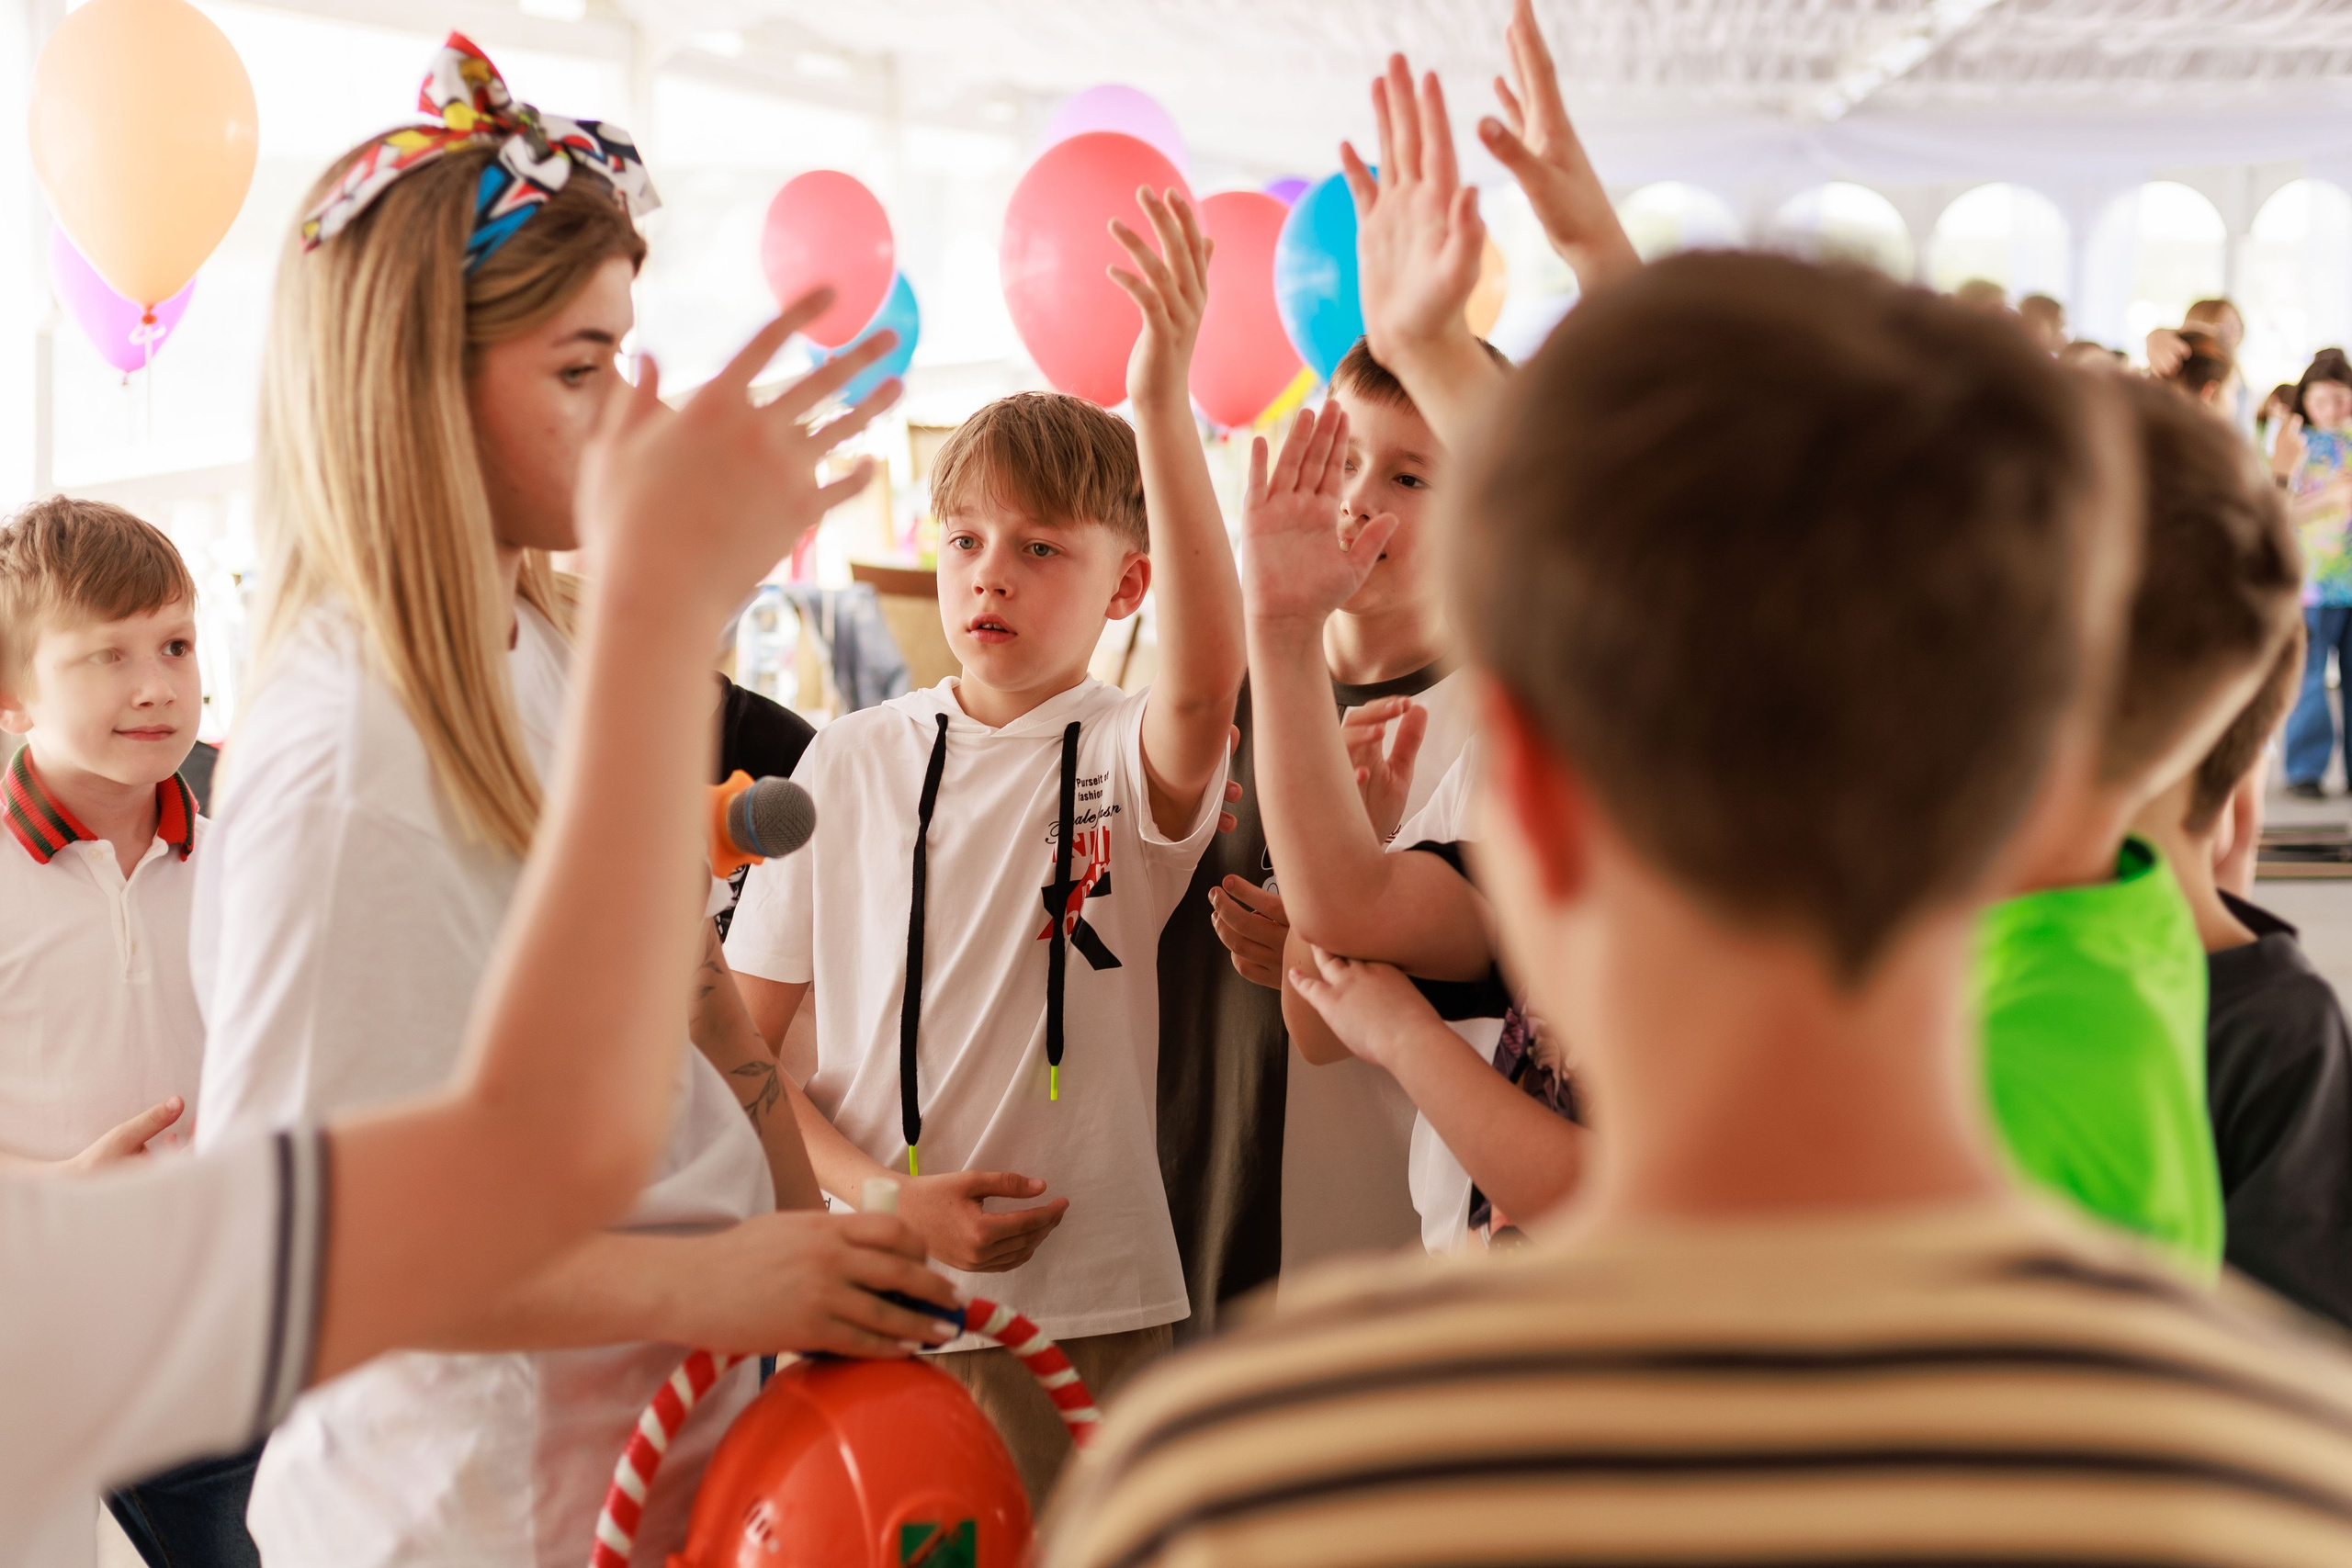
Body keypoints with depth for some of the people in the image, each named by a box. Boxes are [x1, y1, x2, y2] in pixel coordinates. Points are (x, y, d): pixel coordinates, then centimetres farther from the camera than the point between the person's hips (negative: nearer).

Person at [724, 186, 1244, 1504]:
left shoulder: (1132, 756, -3)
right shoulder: (851, 763, 3)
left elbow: (1208, 679, -29)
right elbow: (743, 1041, 5)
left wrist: (1163, 405, -39)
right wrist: (886, 1197, -11)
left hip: (1092, 1313, -1)